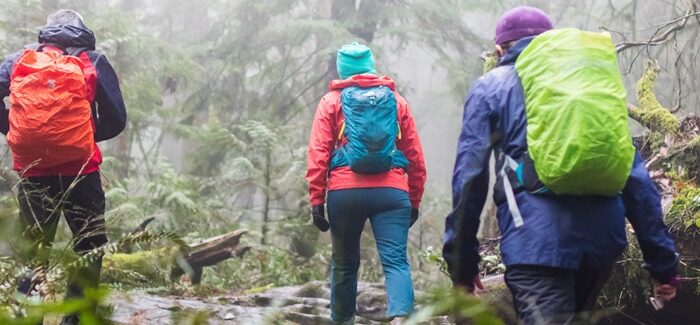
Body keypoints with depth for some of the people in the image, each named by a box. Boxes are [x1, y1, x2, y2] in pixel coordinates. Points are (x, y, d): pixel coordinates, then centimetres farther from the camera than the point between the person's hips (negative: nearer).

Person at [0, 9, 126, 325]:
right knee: (89, 246, 10)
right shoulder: (93, 63, 3)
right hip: (79, 169, -2)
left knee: (34, 245, 14)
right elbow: (116, 120, 1)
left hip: (32, 169, 2)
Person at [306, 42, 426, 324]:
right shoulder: (397, 101, 14)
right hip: (391, 192, 0)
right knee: (396, 261, -7)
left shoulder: (332, 101, 9)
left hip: (344, 192, 0)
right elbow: (415, 157, 11)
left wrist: (316, 200, 1)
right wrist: (414, 201, 17)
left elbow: (318, 155, 0)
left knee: (344, 263, 16)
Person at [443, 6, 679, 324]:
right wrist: (663, 260, 14)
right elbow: (634, 173, 15)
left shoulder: (491, 87, 13)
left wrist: (461, 260, 8)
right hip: (603, 234, 5)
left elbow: (470, 176, 3)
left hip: (538, 237, -5)